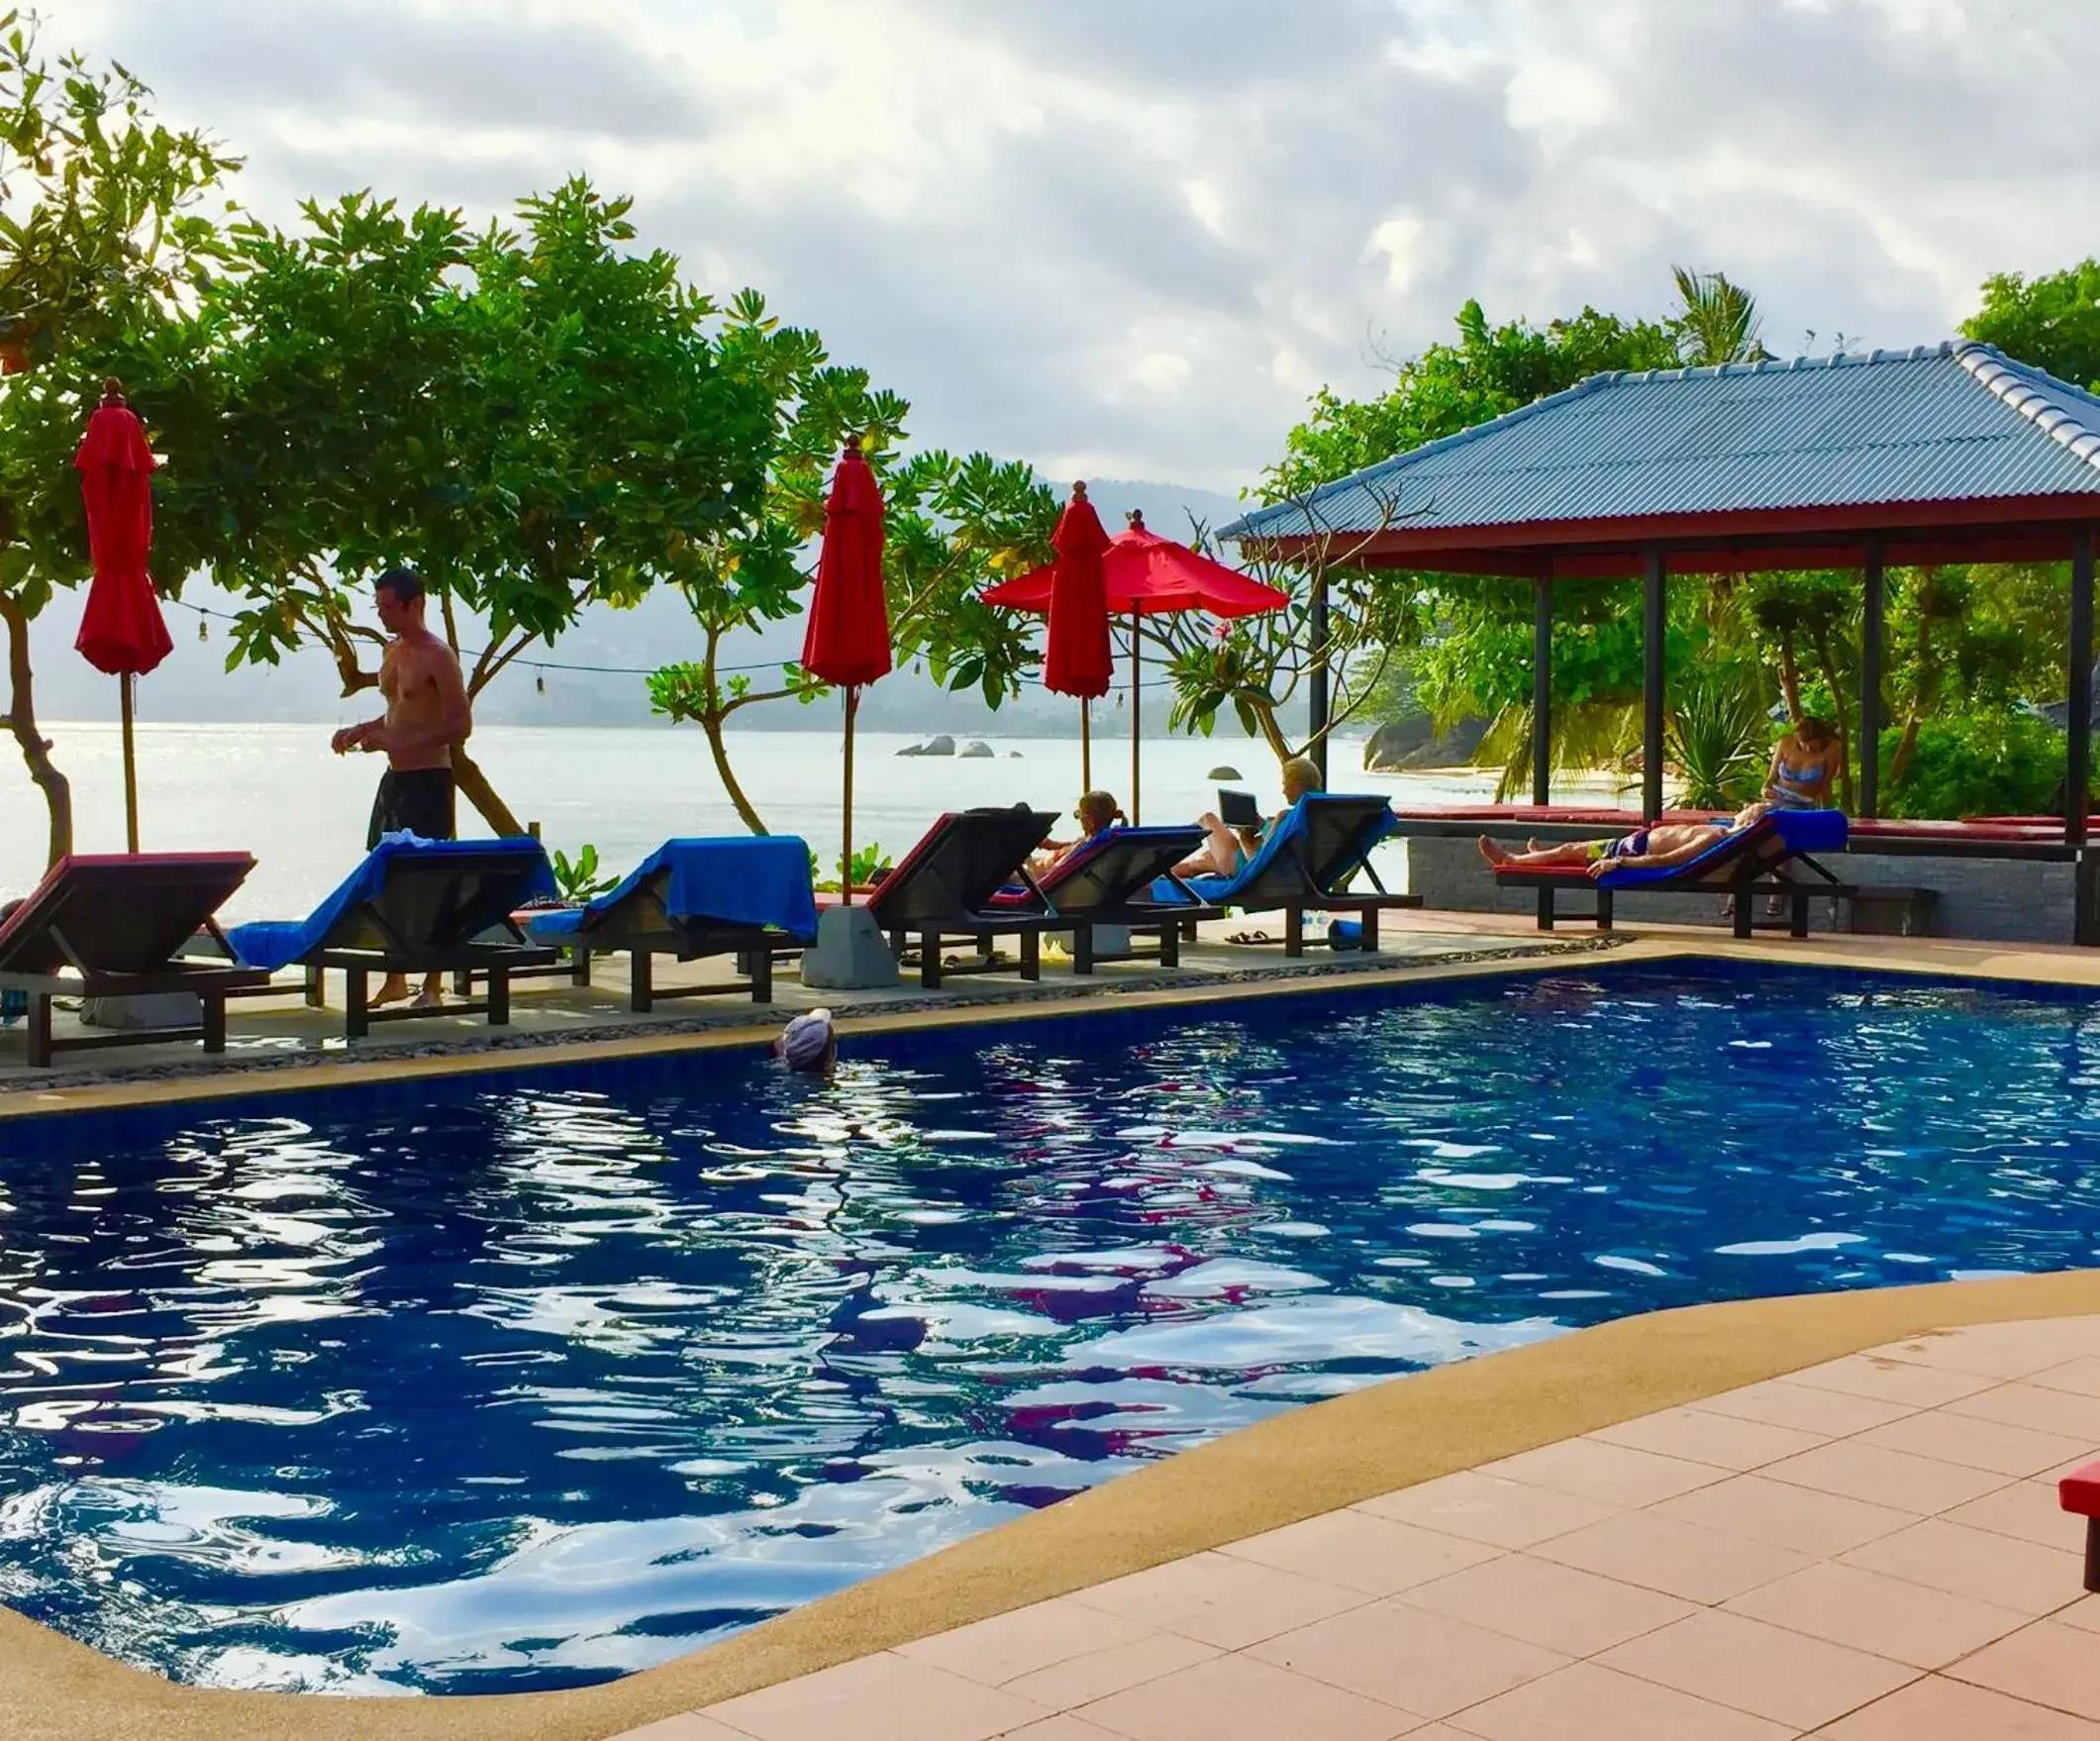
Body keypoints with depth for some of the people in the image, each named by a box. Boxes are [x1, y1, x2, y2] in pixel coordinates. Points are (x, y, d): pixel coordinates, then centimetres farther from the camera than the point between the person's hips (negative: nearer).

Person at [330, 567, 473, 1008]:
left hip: (428, 778, -9)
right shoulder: (392, 652, 14)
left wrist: (395, 742, -23)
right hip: (395, 776, 9)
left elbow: (460, 726, -17)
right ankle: (395, 980, 20)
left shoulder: (437, 657, -13)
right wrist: (361, 731, 9)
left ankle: (432, 985, 0)